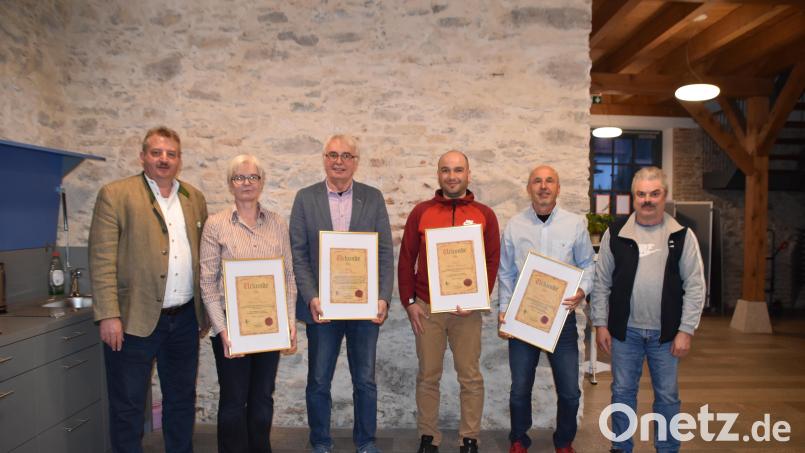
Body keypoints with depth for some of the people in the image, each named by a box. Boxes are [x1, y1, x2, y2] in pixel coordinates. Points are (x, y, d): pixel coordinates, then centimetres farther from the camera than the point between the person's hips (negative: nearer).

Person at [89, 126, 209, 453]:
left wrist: (205, 311, 10)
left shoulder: (195, 199, 10)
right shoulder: (115, 194, -5)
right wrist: (108, 315, -16)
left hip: (186, 319, 5)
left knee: (182, 401, 17)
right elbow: (102, 259, -10)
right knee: (127, 406, 9)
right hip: (134, 319, -4)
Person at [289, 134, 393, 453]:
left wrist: (383, 298, -9)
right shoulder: (305, 198, 2)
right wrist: (311, 298, -13)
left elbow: (385, 253, 0)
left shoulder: (373, 198, 3)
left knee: (365, 380, 13)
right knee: (318, 381, 12)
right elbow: (298, 254, -2)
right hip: (321, 305, 0)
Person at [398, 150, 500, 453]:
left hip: (467, 310, 0)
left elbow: (492, 261, 2)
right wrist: (409, 302, -2)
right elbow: (406, 260, 4)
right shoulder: (420, 212, 3)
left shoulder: (484, 215, 3)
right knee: (428, 376, 9)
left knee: (470, 377, 7)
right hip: (426, 308, 1)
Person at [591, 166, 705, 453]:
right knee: (623, 392, 12)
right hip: (625, 330, 1)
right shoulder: (616, 233, -1)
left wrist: (686, 330, -8)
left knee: (667, 395, 12)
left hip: (665, 333, 0)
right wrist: (600, 324, -1)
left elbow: (694, 286, -3)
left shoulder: (682, 235, -3)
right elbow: (602, 282, 2)